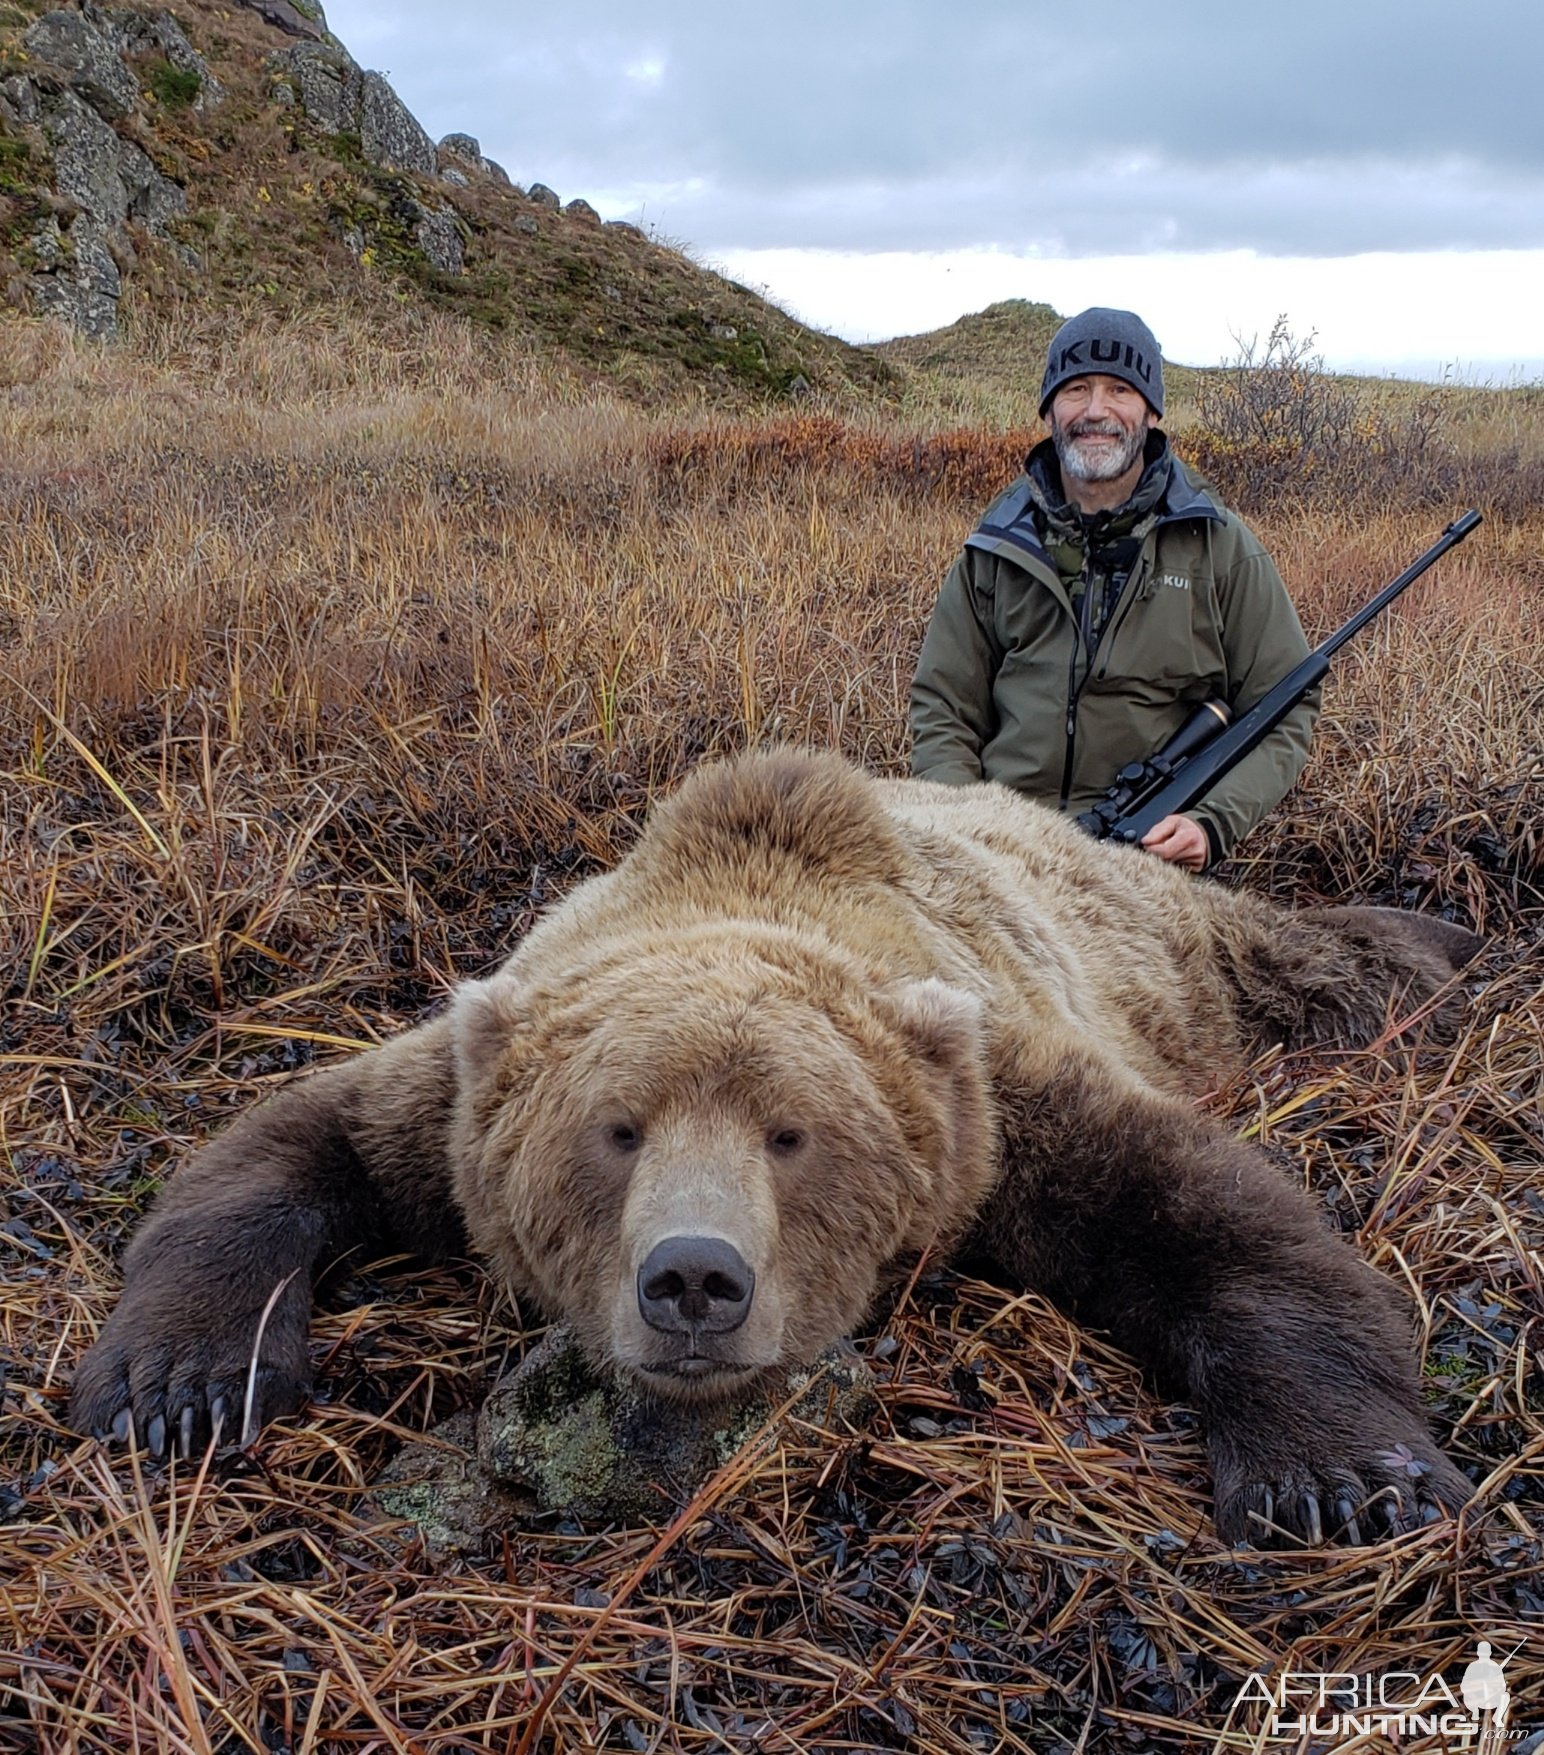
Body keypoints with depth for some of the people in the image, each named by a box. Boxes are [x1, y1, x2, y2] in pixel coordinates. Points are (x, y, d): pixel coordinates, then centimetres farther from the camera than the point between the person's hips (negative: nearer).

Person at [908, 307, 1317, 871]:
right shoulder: (997, 549, 12)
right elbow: (942, 707, 13)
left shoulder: (1221, 548, 8)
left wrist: (1212, 823, -10)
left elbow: (1283, 717, 8)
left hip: (1155, 851, -2)